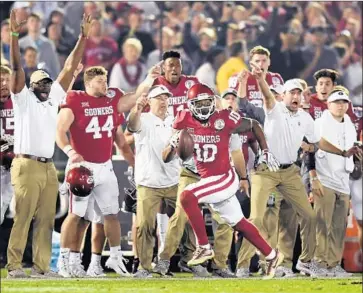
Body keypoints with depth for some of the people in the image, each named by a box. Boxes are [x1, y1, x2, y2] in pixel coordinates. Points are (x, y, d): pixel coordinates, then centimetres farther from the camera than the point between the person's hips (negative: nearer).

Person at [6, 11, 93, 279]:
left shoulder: (53, 99, 15)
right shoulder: (24, 99, 2)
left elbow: (70, 68, 16)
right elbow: (17, 68, -8)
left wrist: (83, 38, 12)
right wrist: (14, 35, -18)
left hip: (48, 167, 6)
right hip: (26, 165, -6)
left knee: (46, 220, 4)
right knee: (22, 219, -8)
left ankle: (41, 266, 7)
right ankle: (14, 266, -7)